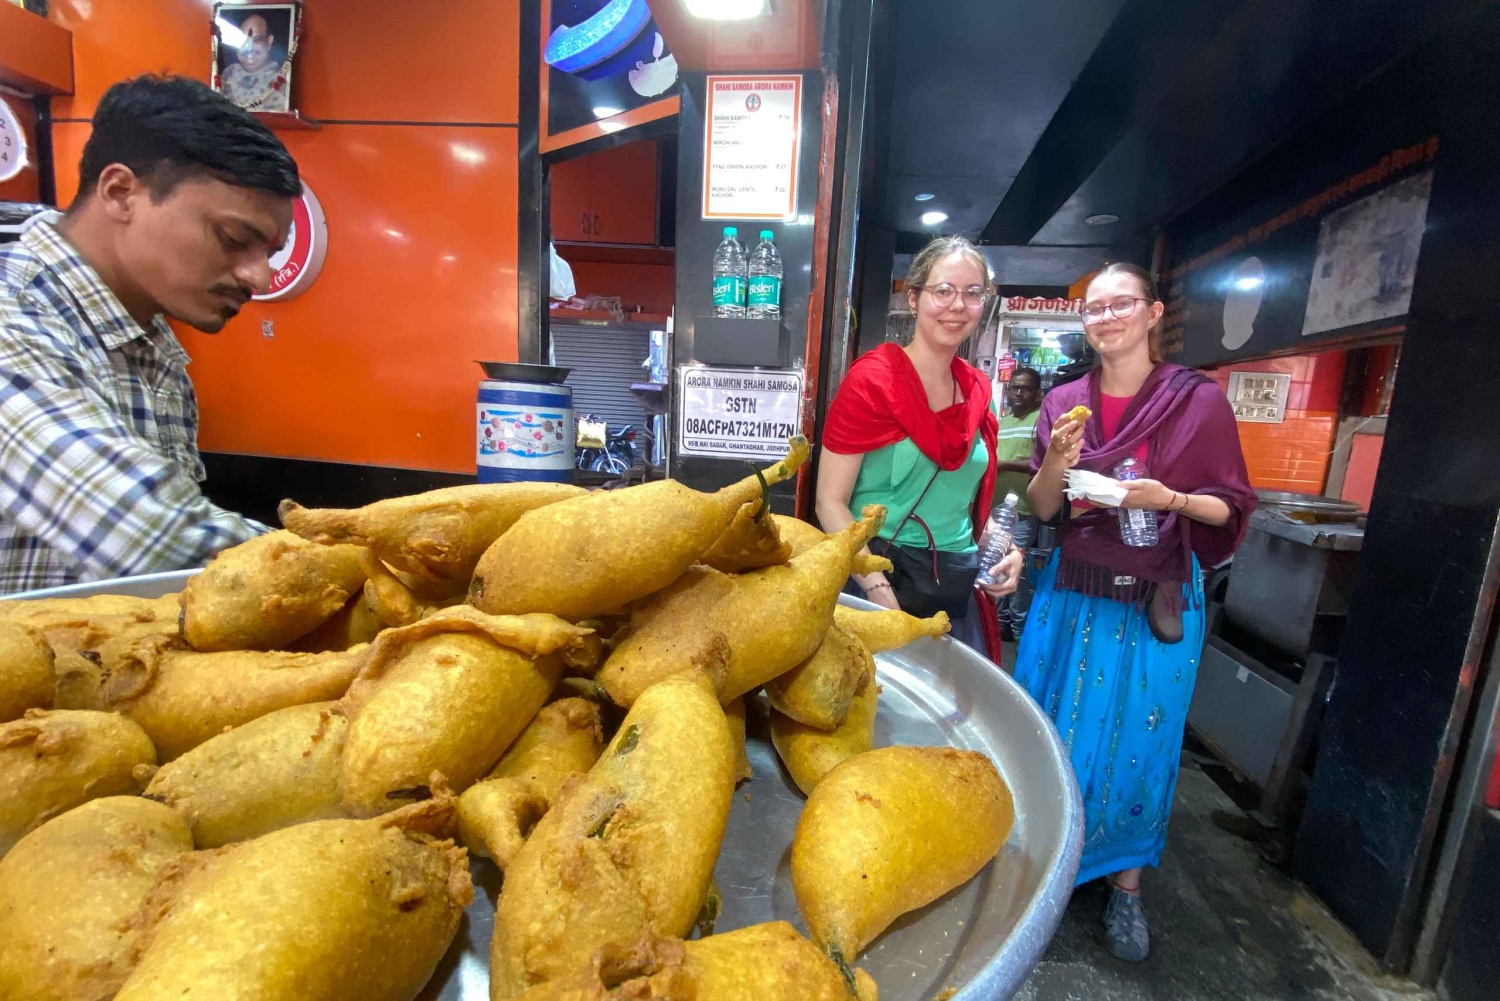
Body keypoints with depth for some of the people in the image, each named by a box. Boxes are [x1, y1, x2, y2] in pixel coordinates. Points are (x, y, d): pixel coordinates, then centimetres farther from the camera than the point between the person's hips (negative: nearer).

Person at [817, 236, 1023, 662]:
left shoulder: (979, 389, 8)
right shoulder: (872, 380, -11)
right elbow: (830, 502, -14)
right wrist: (880, 593, -22)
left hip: (959, 586, 6)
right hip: (881, 579, -6)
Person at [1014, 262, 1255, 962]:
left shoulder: (1198, 400, -5)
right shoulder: (1065, 402, 2)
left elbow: (1233, 508, -1)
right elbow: (1042, 510, 2)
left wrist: (1168, 498, -21)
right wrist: (1056, 464, -18)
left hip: (1158, 598, -2)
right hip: (1073, 593, 2)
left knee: (1138, 743, 10)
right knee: (1054, 736, 12)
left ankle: (1126, 883, 33)